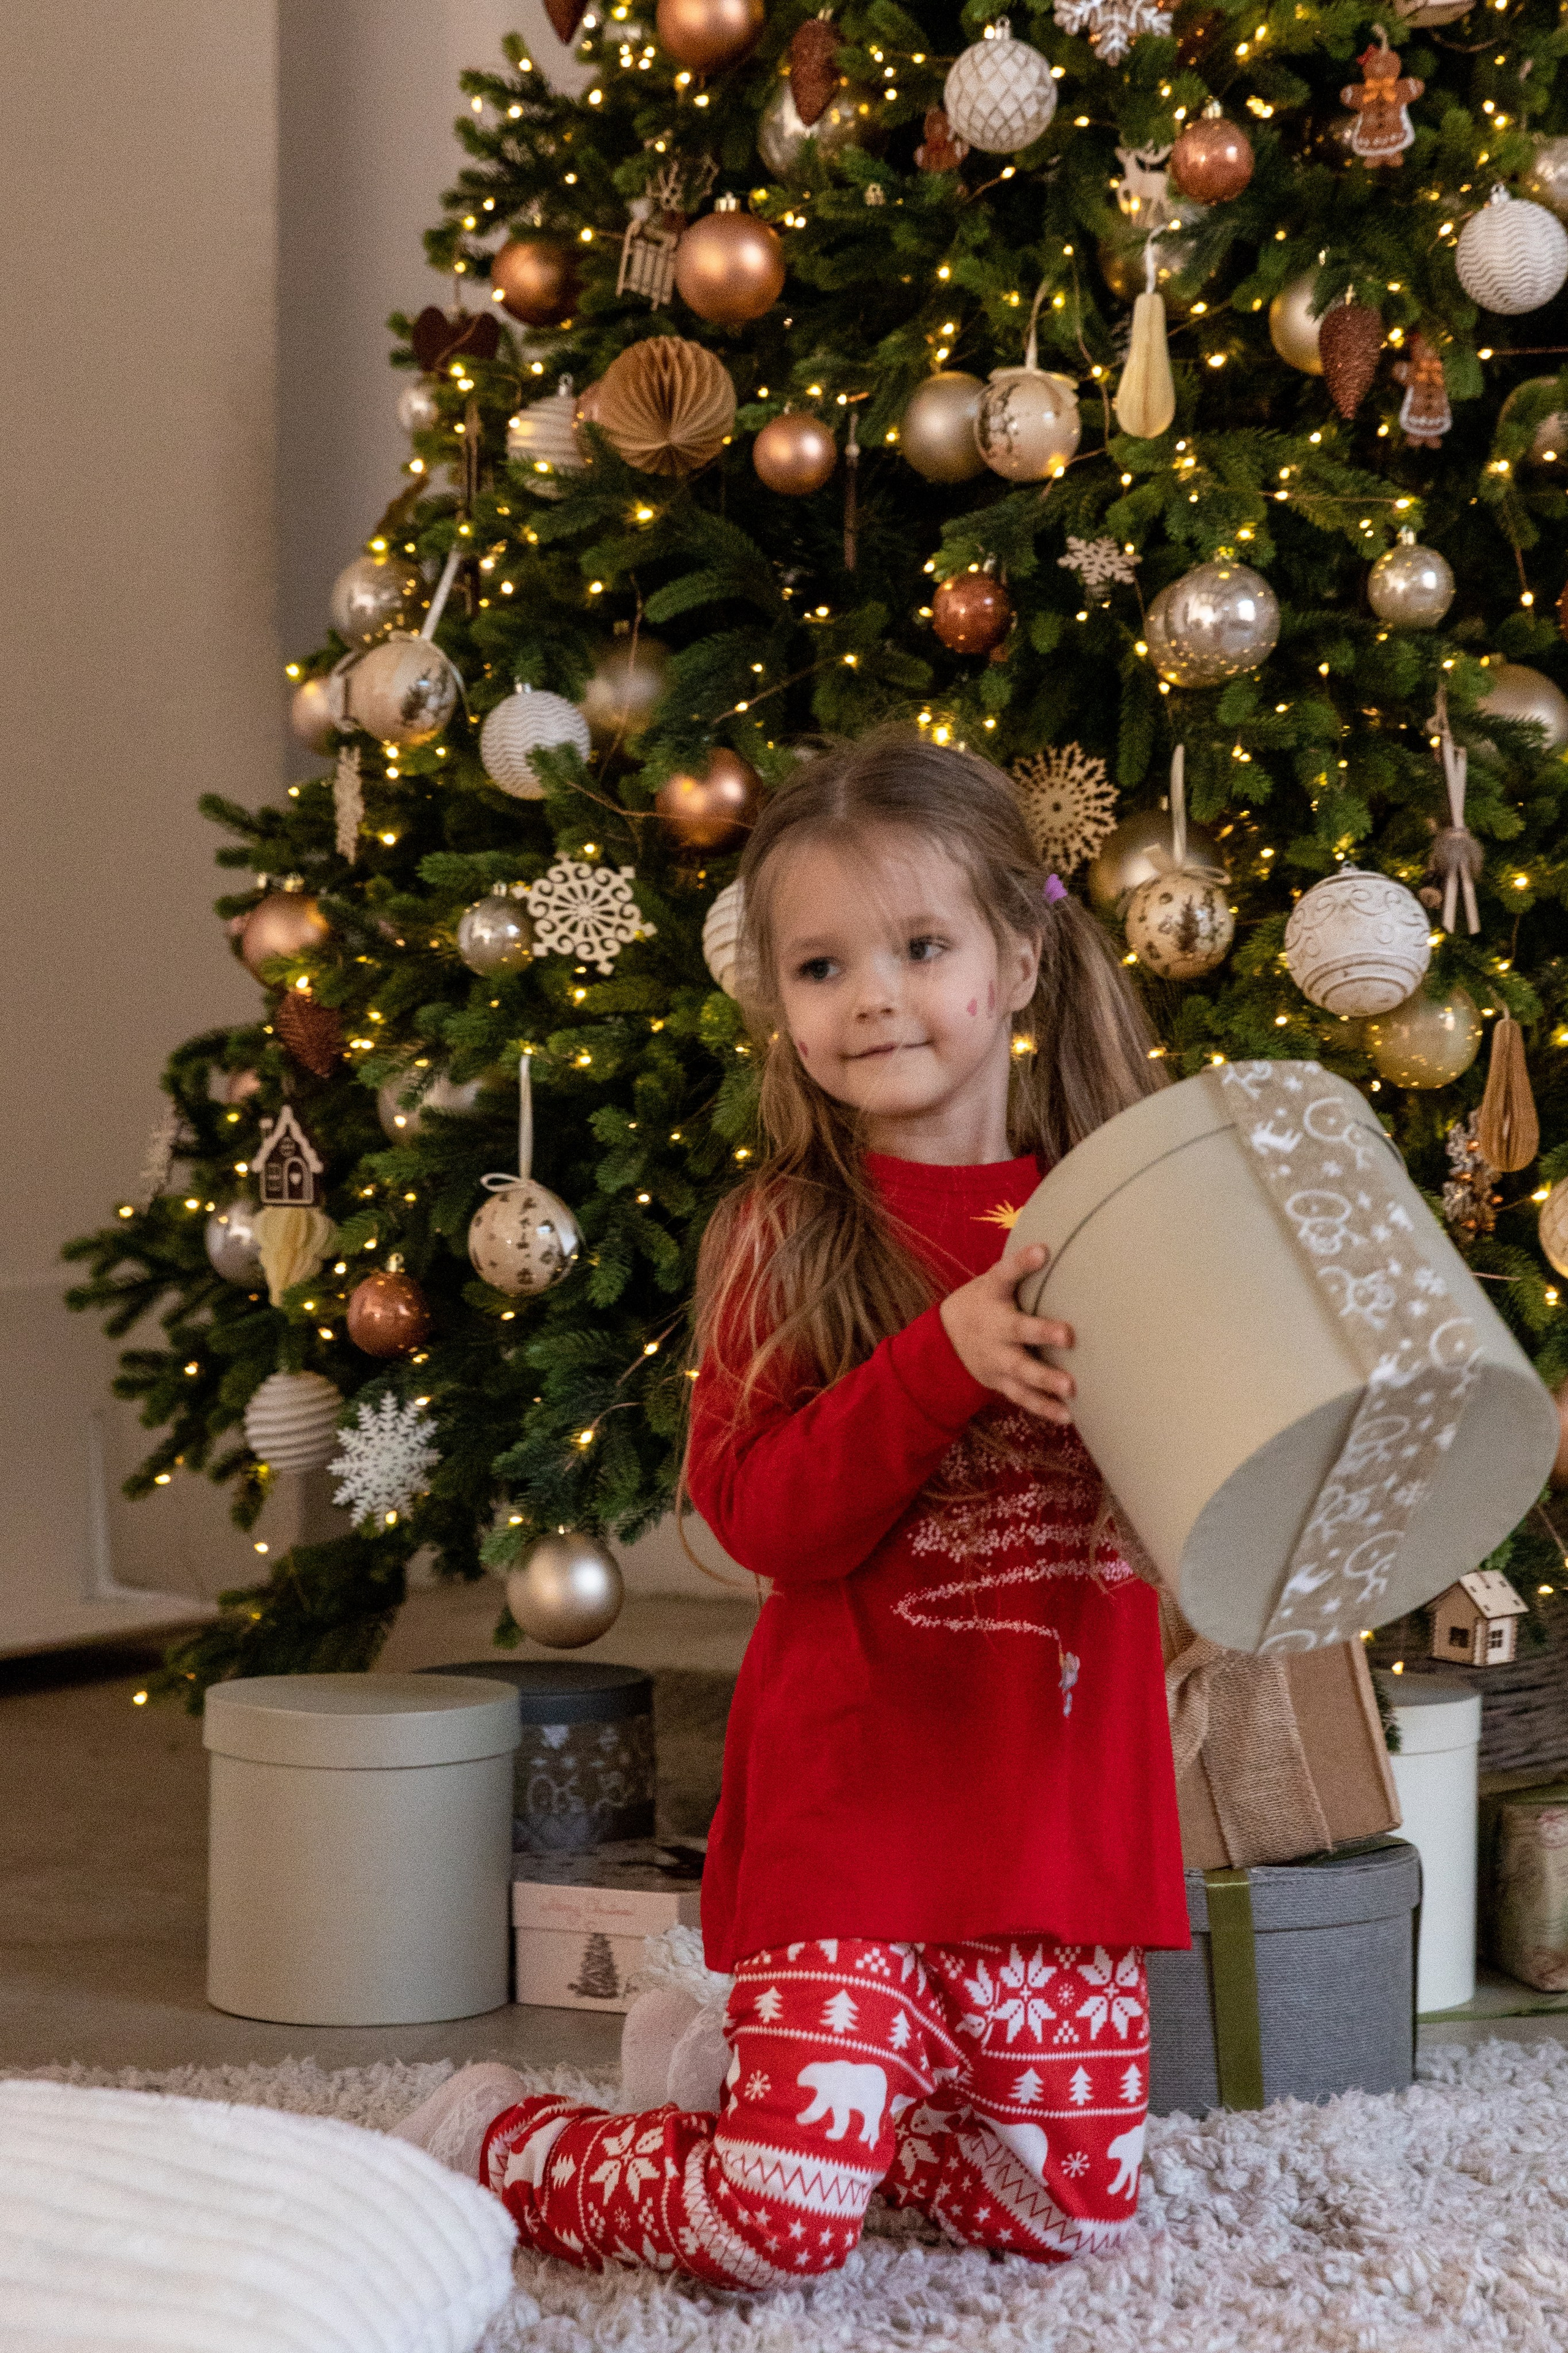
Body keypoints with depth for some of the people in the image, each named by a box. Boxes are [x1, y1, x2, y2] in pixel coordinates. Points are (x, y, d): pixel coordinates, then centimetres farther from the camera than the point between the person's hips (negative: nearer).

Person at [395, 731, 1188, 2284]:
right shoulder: (789, 1237, -4)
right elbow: (759, 1514, -14)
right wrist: (947, 1358, -25)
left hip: (1064, 1801, 4)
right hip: (853, 1796, -4)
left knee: (1062, 2213, 8)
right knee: (782, 2229, -10)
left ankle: (770, 2078, 31)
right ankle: (498, 2141, 18)